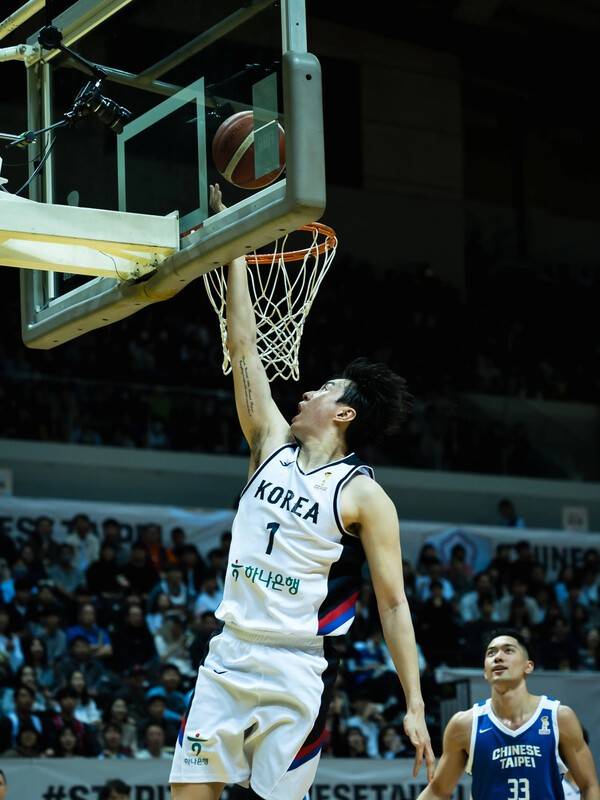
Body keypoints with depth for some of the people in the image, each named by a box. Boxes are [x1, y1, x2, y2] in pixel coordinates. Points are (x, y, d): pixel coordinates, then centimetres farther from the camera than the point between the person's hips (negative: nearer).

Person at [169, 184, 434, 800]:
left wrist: (414, 707, -10)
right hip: (229, 657, 5)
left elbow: (392, 603, -5)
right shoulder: (273, 445, 10)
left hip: (297, 673, -5)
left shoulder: (364, 496, -5)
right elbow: (244, 349, 11)